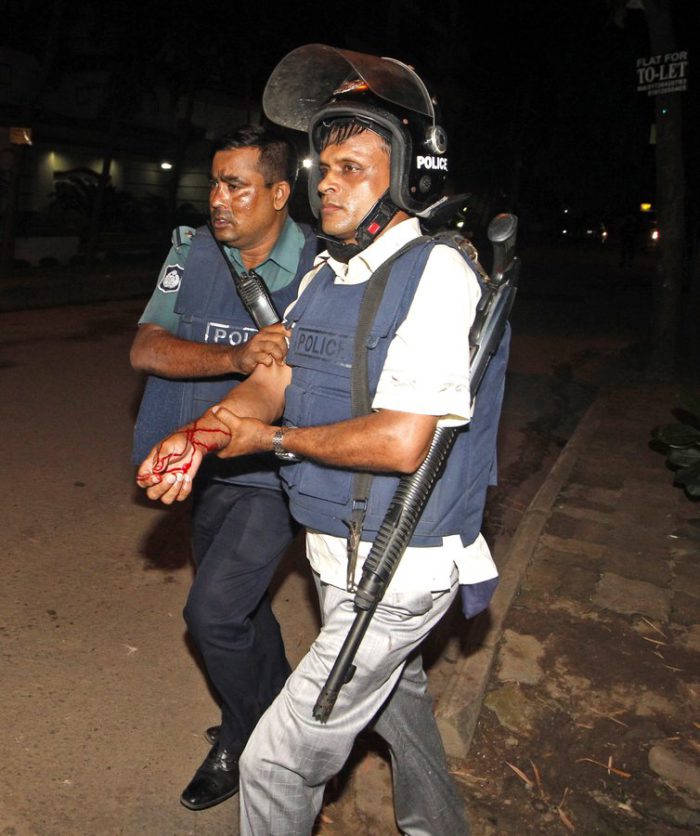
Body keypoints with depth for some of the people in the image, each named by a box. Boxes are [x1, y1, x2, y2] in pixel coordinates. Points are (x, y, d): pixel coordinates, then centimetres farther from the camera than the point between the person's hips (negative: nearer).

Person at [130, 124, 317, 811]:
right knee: (238, 605, 20)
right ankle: (279, 715, 47)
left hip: (270, 475, -5)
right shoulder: (193, 251, -4)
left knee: (213, 611, -8)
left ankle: (242, 744, 22)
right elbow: (146, 348, -15)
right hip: (205, 470, 5)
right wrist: (238, 356, -33)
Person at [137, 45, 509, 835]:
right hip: (338, 552, 9)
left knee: (278, 760, -1)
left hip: (399, 569, -8)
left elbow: (401, 442, -28)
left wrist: (272, 438, -17)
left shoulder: (436, 275, -21)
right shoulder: (325, 275, 5)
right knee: (395, 699, 29)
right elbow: (273, 378, 2)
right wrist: (201, 433, -18)